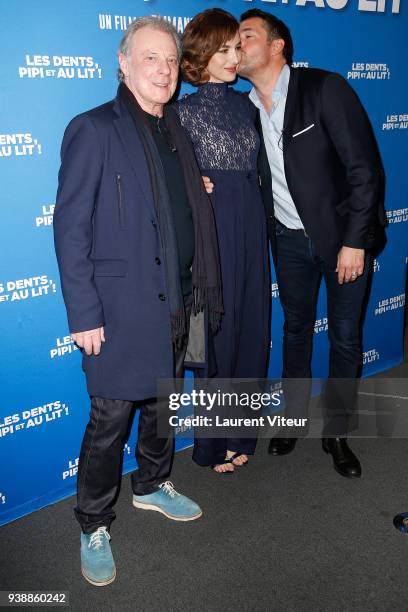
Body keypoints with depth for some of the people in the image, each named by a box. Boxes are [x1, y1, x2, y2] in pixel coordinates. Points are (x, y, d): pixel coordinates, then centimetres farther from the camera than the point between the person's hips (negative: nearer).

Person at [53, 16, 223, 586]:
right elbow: (71, 227, -13)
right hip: (122, 308, -6)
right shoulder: (93, 129, -9)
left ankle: (153, 485, 44)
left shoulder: (175, 132, 11)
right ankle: (94, 527, 25)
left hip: (177, 302, 7)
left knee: (162, 404, 21)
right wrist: (84, 314, -16)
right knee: (110, 420, 4)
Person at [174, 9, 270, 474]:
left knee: (253, 328, 10)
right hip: (213, 230, -6)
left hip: (252, 226, 6)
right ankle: (212, 444, 22)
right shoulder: (185, 110, -4)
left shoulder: (245, 104, 13)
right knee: (218, 332, 1)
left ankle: (241, 435, 29)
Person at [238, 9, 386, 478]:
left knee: (345, 337, 6)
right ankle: (294, 417, 34)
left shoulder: (326, 88, -14)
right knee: (296, 328, 15)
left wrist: (354, 241, -18)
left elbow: (365, 168, -16)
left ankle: (336, 432, 25)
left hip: (343, 235, -4)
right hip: (290, 238, 4)